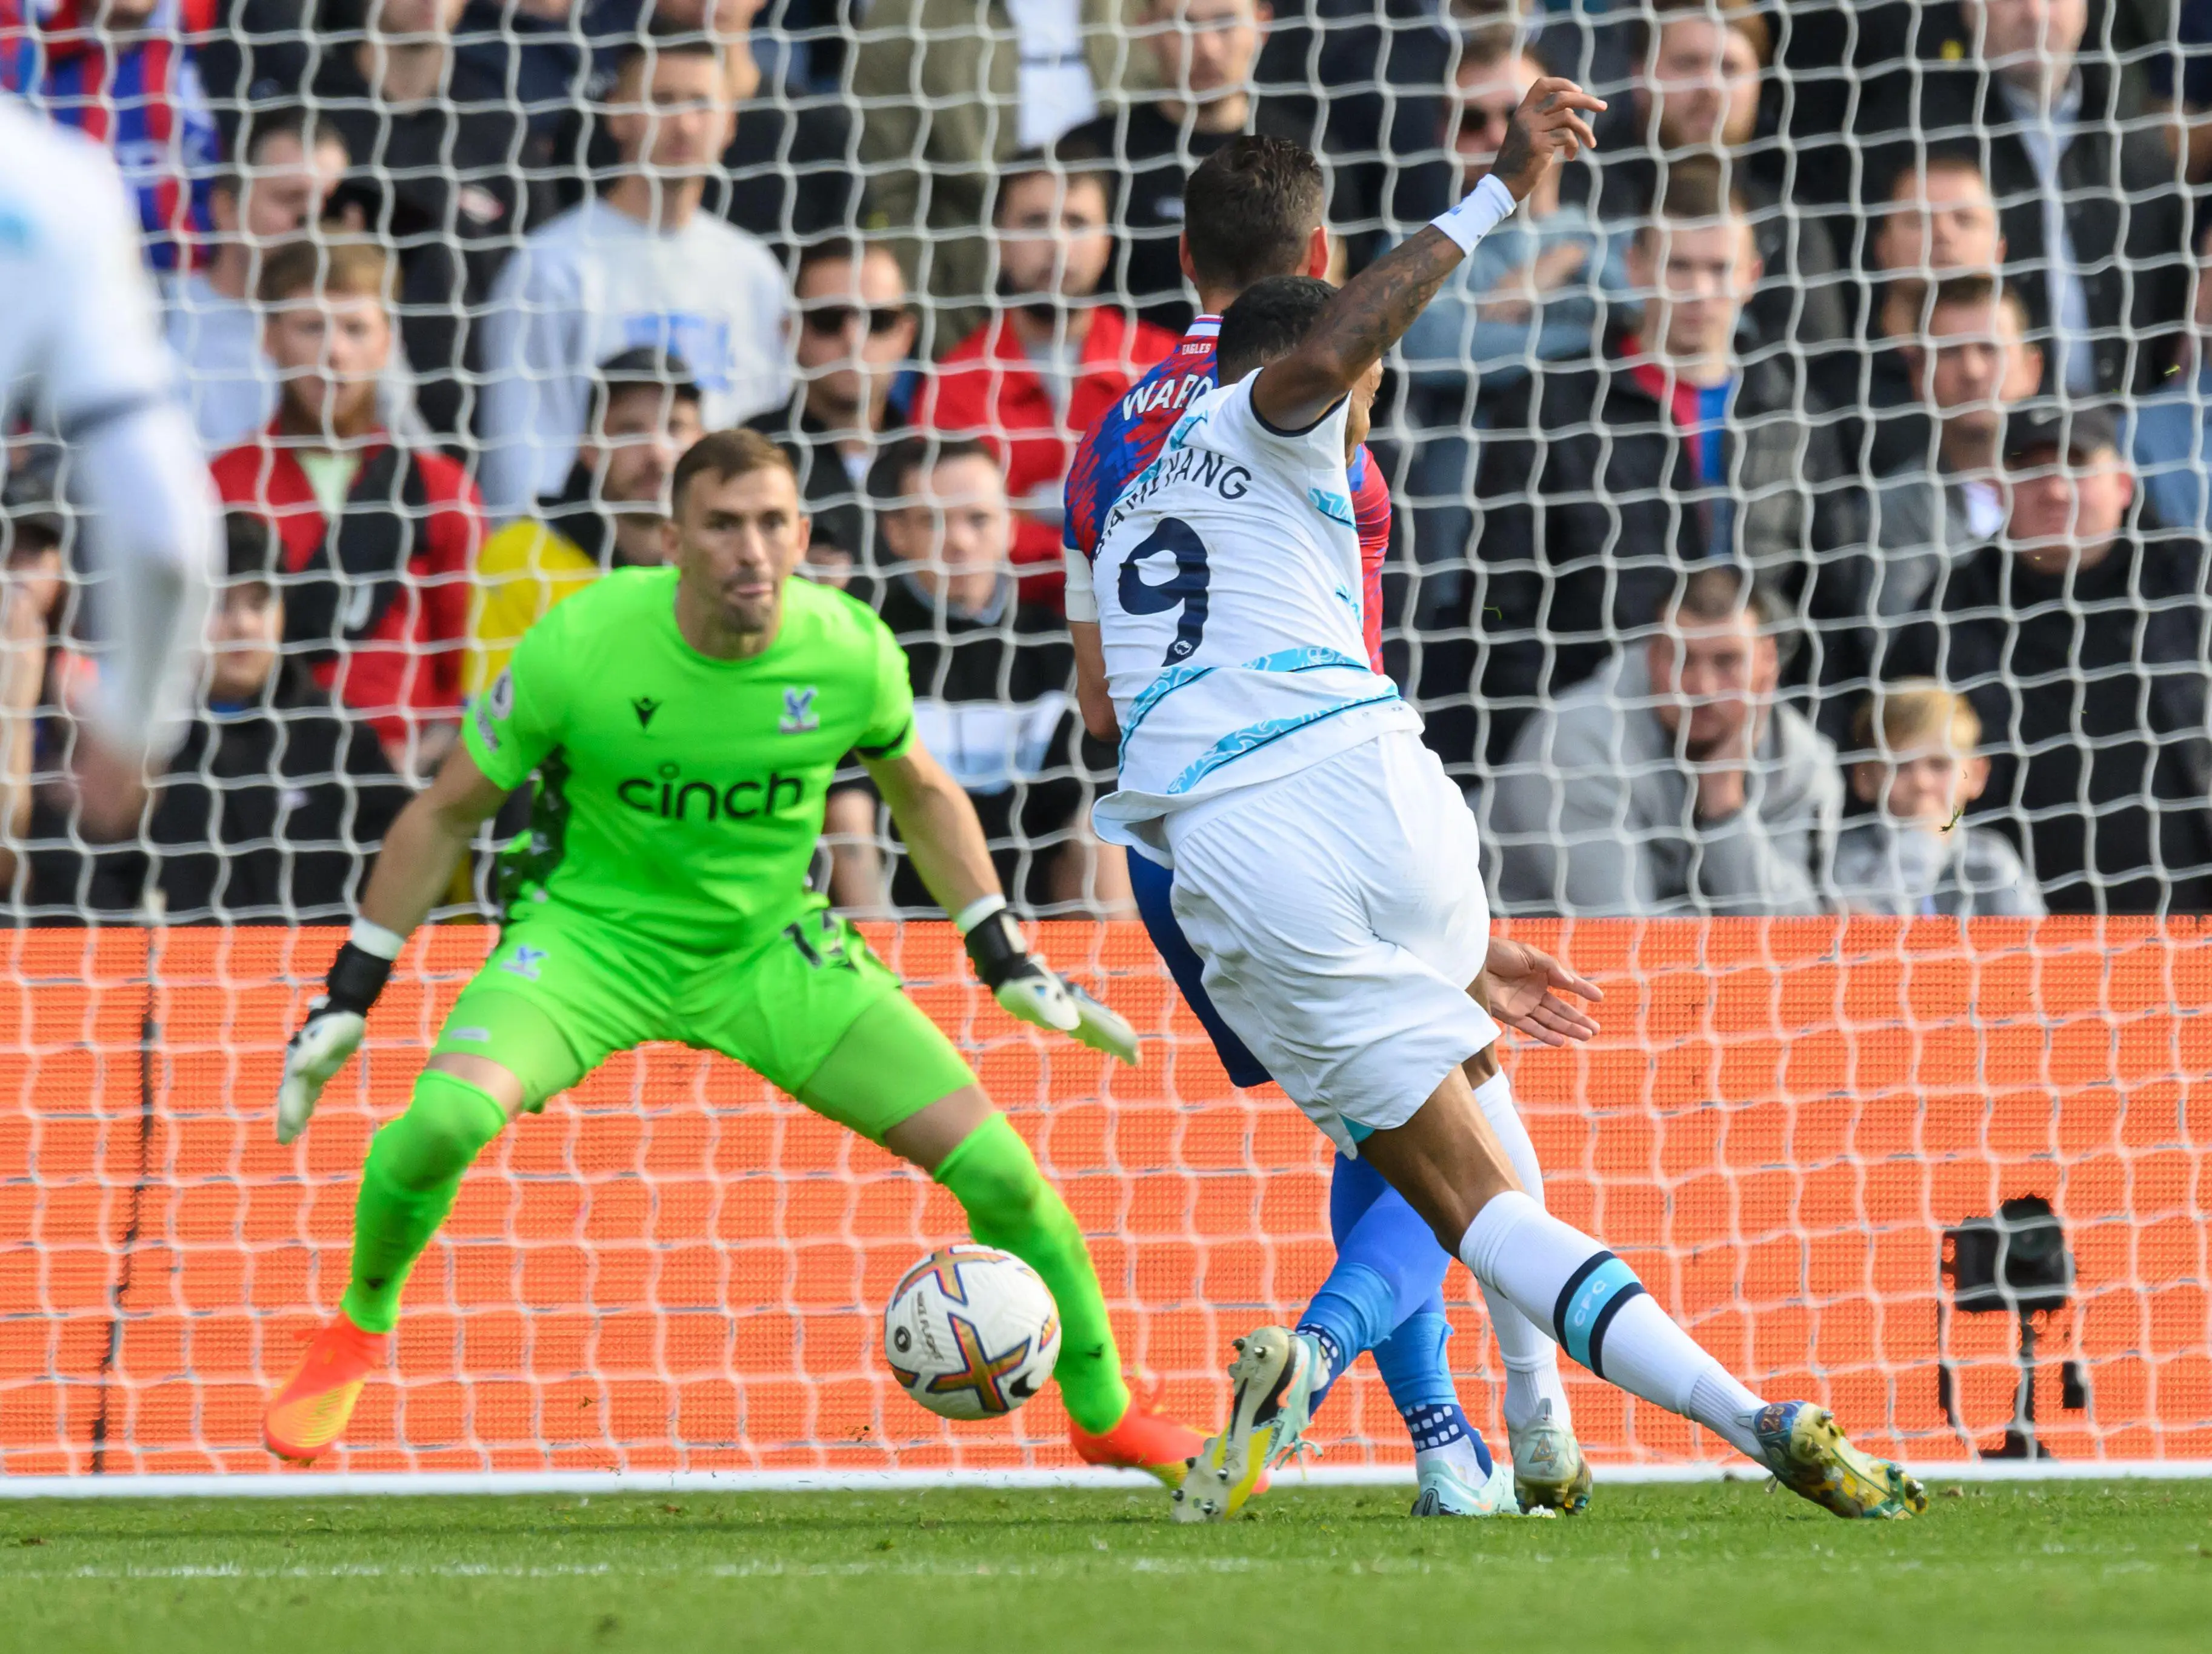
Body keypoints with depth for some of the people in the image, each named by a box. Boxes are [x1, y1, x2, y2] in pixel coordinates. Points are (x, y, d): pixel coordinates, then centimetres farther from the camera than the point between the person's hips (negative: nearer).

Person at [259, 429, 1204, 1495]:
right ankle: (359, 1327, 0)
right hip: (592, 929, -2)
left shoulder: (849, 652, -15)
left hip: (766, 947, 2)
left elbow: (921, 792, 9)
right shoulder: (579, 647, -22)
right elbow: (446, 815, -7)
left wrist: (1008, 965, 7)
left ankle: (1107, 1419, 16)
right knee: (447, 1116, -32)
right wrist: (347, 1000, -5)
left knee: (995, 1166, -9)